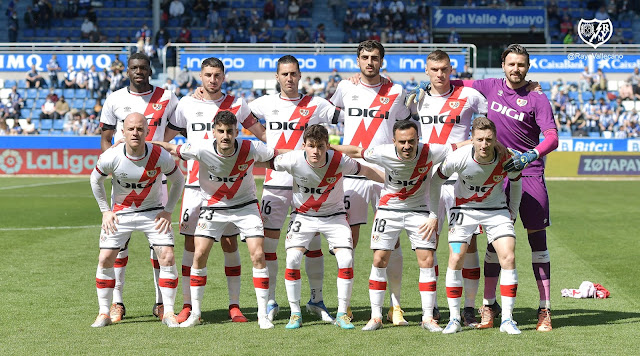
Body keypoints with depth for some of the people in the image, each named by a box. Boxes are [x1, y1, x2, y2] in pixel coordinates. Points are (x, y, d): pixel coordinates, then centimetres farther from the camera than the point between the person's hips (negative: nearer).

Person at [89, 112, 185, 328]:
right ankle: (104, 313, 7)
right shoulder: (110, 157, -19)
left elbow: (178, 181, -1)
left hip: (154, 212, 0)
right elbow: (95, 180, 2)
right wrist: (105, 211, 1)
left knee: (167, 257, -12)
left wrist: (168, 211, -3)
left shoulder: (161, 157, -20)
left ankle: (168, 313, 0)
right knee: (105, 259, -7)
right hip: (120, 213, 1)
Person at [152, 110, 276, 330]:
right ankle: (195, 313, 5)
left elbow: (279, 156, -2)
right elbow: (170, 148, -10)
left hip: (246, 205, 0)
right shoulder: (201, 150, -23)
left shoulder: (251, 149, -22)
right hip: (213, 207, 0)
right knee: (199, 255, -10)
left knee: (258, 256, -12)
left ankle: (263, 315, -2)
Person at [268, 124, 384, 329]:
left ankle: (342, 314, 1)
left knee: (346, 260, -15)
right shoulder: (294, 160, -23)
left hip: (334, 215, 0)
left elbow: (366, 171, -6)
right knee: (292, 258, -16)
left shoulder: (340, 162, -23)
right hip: (303, 215, 0)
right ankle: (295, 314, -1)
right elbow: (270, 163, -4)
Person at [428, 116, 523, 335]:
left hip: (497, 210, 1)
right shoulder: (458, 158, -24)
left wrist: (513, 212, 8)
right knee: (456, 259, -12)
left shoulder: (507, 160, -20)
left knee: (508, 258, -14)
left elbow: (516, 181, 4)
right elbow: (436, 180, -6)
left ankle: (507, 319, -7)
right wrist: (434, 215, -1)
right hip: (464, 209, -1)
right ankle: (454, 319, -1)